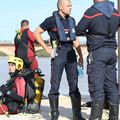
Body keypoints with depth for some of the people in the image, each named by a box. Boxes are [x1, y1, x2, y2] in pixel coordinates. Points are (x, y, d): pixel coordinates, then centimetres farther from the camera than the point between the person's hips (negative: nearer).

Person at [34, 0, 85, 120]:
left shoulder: (71, 20, 14)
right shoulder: (51, 20, -3)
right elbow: (36, 33, 0)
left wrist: (81, 56, 13)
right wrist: (47, 48, -4)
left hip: (71, 53, 5)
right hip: (58, 53, -5)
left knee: (74, 85, 3)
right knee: (55, 85, -2)